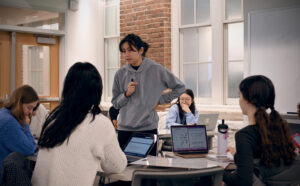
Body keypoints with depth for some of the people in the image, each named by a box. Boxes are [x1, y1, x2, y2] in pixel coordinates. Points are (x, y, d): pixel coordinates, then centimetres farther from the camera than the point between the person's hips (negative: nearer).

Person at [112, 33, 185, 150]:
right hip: (124, 129, 2)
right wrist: (126, 94, -11)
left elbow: (180, 88, 5)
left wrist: (160, 100, 0)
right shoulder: (120, 74, 3)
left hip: (148, 128, -2)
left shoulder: (156, 70, -3)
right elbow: (115, 103, 7)